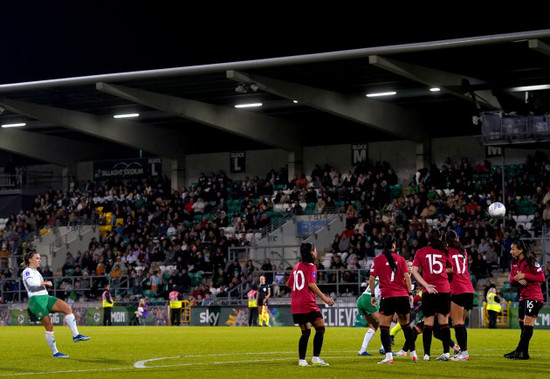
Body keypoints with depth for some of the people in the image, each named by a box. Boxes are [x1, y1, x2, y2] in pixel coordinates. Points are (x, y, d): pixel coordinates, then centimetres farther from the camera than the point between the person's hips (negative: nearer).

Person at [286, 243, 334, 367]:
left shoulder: (296, 267, 17)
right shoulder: (311, 267, -6)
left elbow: (289, 284, 22)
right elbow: (311, 284, -15)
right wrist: (324, 297, -14)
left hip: (295, 304, 8)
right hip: (308, 303, -8)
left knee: (305, 332, 12)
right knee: (320, 328, -3)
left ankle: (302, 360, 6)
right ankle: (316, 358, -9)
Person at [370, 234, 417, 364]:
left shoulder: (377, 260, 1)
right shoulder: (400, 259, 5)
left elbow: (372, 279, -2)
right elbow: (407, 276, -1)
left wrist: (372, 295, 6)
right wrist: (410, 294, 2)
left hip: (387, 297, -3)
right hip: (402, 296, 3)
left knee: (384, 327, 1)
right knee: (406, 325, 16)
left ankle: (388, 355, -12)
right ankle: (413, 354, 18)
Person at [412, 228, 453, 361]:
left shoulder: (420, 252, 3)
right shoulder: (444, 251, 3)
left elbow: (414, 271, -4)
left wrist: (426, 285, -8)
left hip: (429, 292, 0)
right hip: (444, 290, 0)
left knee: (428, 323, 4)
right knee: (444, 322, 6)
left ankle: (426, 354, 1)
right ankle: (446, 352, 2)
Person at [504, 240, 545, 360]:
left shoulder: (531, 261, -13)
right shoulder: (515, 262, 10)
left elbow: (541, 278, -15)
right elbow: (511, 280, 10)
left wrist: (524, 276, -21)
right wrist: (517, 279, -13)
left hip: (534, 297, -8)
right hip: (523, 297, 8)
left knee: (528, 324, -11)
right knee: (522, 325, 8)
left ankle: (519, 351, -13)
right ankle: (524, 353, 12)